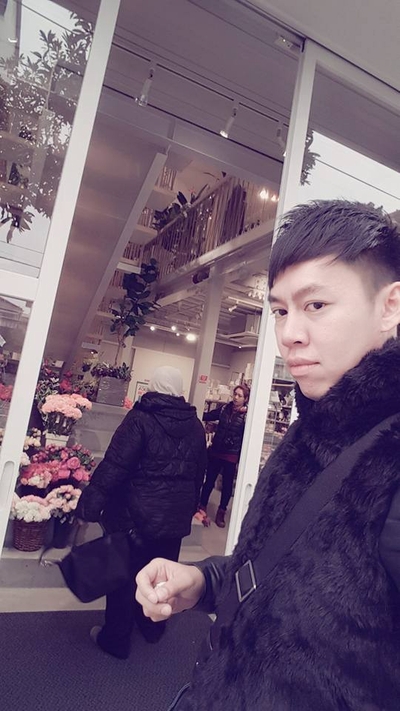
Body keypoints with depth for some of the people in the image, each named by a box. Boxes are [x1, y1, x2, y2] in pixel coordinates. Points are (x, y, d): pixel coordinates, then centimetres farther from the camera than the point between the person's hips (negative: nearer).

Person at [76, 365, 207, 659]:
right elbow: (199, 472, 10)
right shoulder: (196, 426, 2)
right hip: (177, 515, 5)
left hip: (137, 512, -5)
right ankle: (152, 625, 40)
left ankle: (116, 638, 25)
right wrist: (190, 507, 22)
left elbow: (115, 465, -20)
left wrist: (91, 502, -14)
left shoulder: (141, 418, -15)